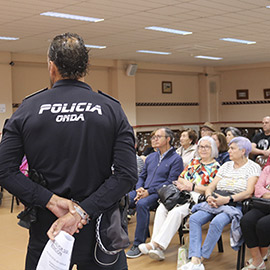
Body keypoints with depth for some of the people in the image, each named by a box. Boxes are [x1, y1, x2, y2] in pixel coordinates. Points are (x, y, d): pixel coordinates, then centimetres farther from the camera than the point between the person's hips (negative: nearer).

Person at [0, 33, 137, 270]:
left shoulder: (28, 109, -4)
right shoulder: (112, 110, -5)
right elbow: (127, 175, -14)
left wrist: (51, 200, -14)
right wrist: (83, 212, -16)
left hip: (45, 238, 1)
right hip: (100, 236, 0)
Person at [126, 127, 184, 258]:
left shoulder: (176, 159, 0)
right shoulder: (151, 157, 21)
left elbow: (171, 182, -9)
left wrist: (149, 192, -17)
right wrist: (139, 188, -2)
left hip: (159, 194, -6)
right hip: (143, 191, 6)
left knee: (142, 204, -37)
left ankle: (138, 244, -29)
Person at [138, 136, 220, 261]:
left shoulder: (216, 167, 3)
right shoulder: (194, 161, 22)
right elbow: (180, 178, 21)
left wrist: (191, 186, -14)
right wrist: (186, 183, -3)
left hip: (198, 199, -6)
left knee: (177, 212, -33)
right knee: (162, 208, -21)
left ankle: (157, 244, -31)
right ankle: (157, 250, -28)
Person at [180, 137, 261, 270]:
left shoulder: (253, 167, 3)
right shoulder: (226, 165, 22)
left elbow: (249, 192, -10)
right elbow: (210, 186, 17)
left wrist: (228, 199, -21)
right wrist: (209, 197, -6)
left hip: (235, 205, -6)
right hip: (215, 203, 6)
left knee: (216, 222, -35)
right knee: (194, 219, -22)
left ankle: (201, 258, -23)